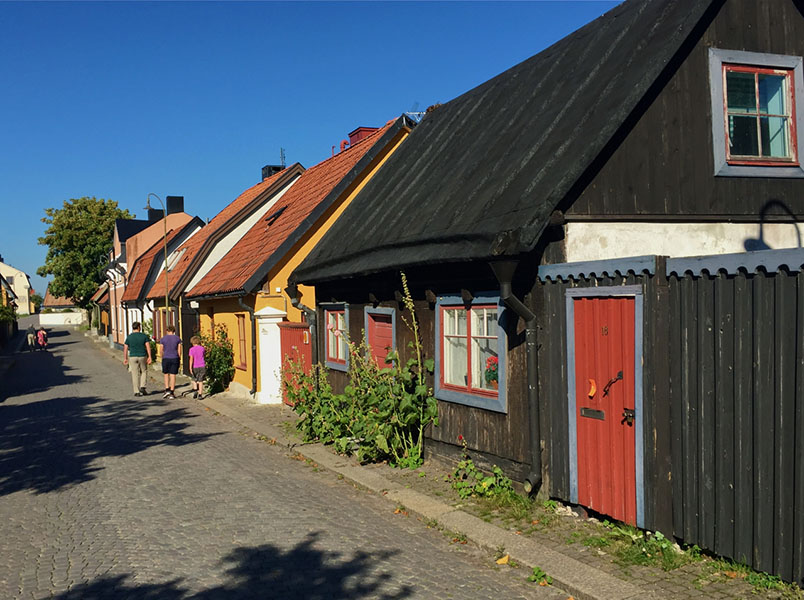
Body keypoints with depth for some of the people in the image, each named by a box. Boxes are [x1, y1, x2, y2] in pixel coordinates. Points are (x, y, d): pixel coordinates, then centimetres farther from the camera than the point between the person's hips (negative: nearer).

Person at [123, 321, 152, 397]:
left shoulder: (129, 337, 1)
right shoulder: (144, 336, -2)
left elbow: (125, 348, 2)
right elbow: (148, 346, -8)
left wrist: (125, 358, 11)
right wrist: (149, 357, -7)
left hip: (133, 357, 1)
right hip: (142, 356, -1)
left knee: (135, 374, 5)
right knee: (144, 372, 18)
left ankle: (137, 391, 5)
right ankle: (142, 387, 3)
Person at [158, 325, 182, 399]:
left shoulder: (163, 339, -1)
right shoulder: (178, 338, 1)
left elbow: (161, 350, -1)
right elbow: (179, 350, -1)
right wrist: (179, 358, 10)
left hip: (166, 359, 0)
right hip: (175, 359, 0)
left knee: (166, 374, 16)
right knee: (173, 375, 3)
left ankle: (167, 390, 3)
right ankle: (172, 393, 1)